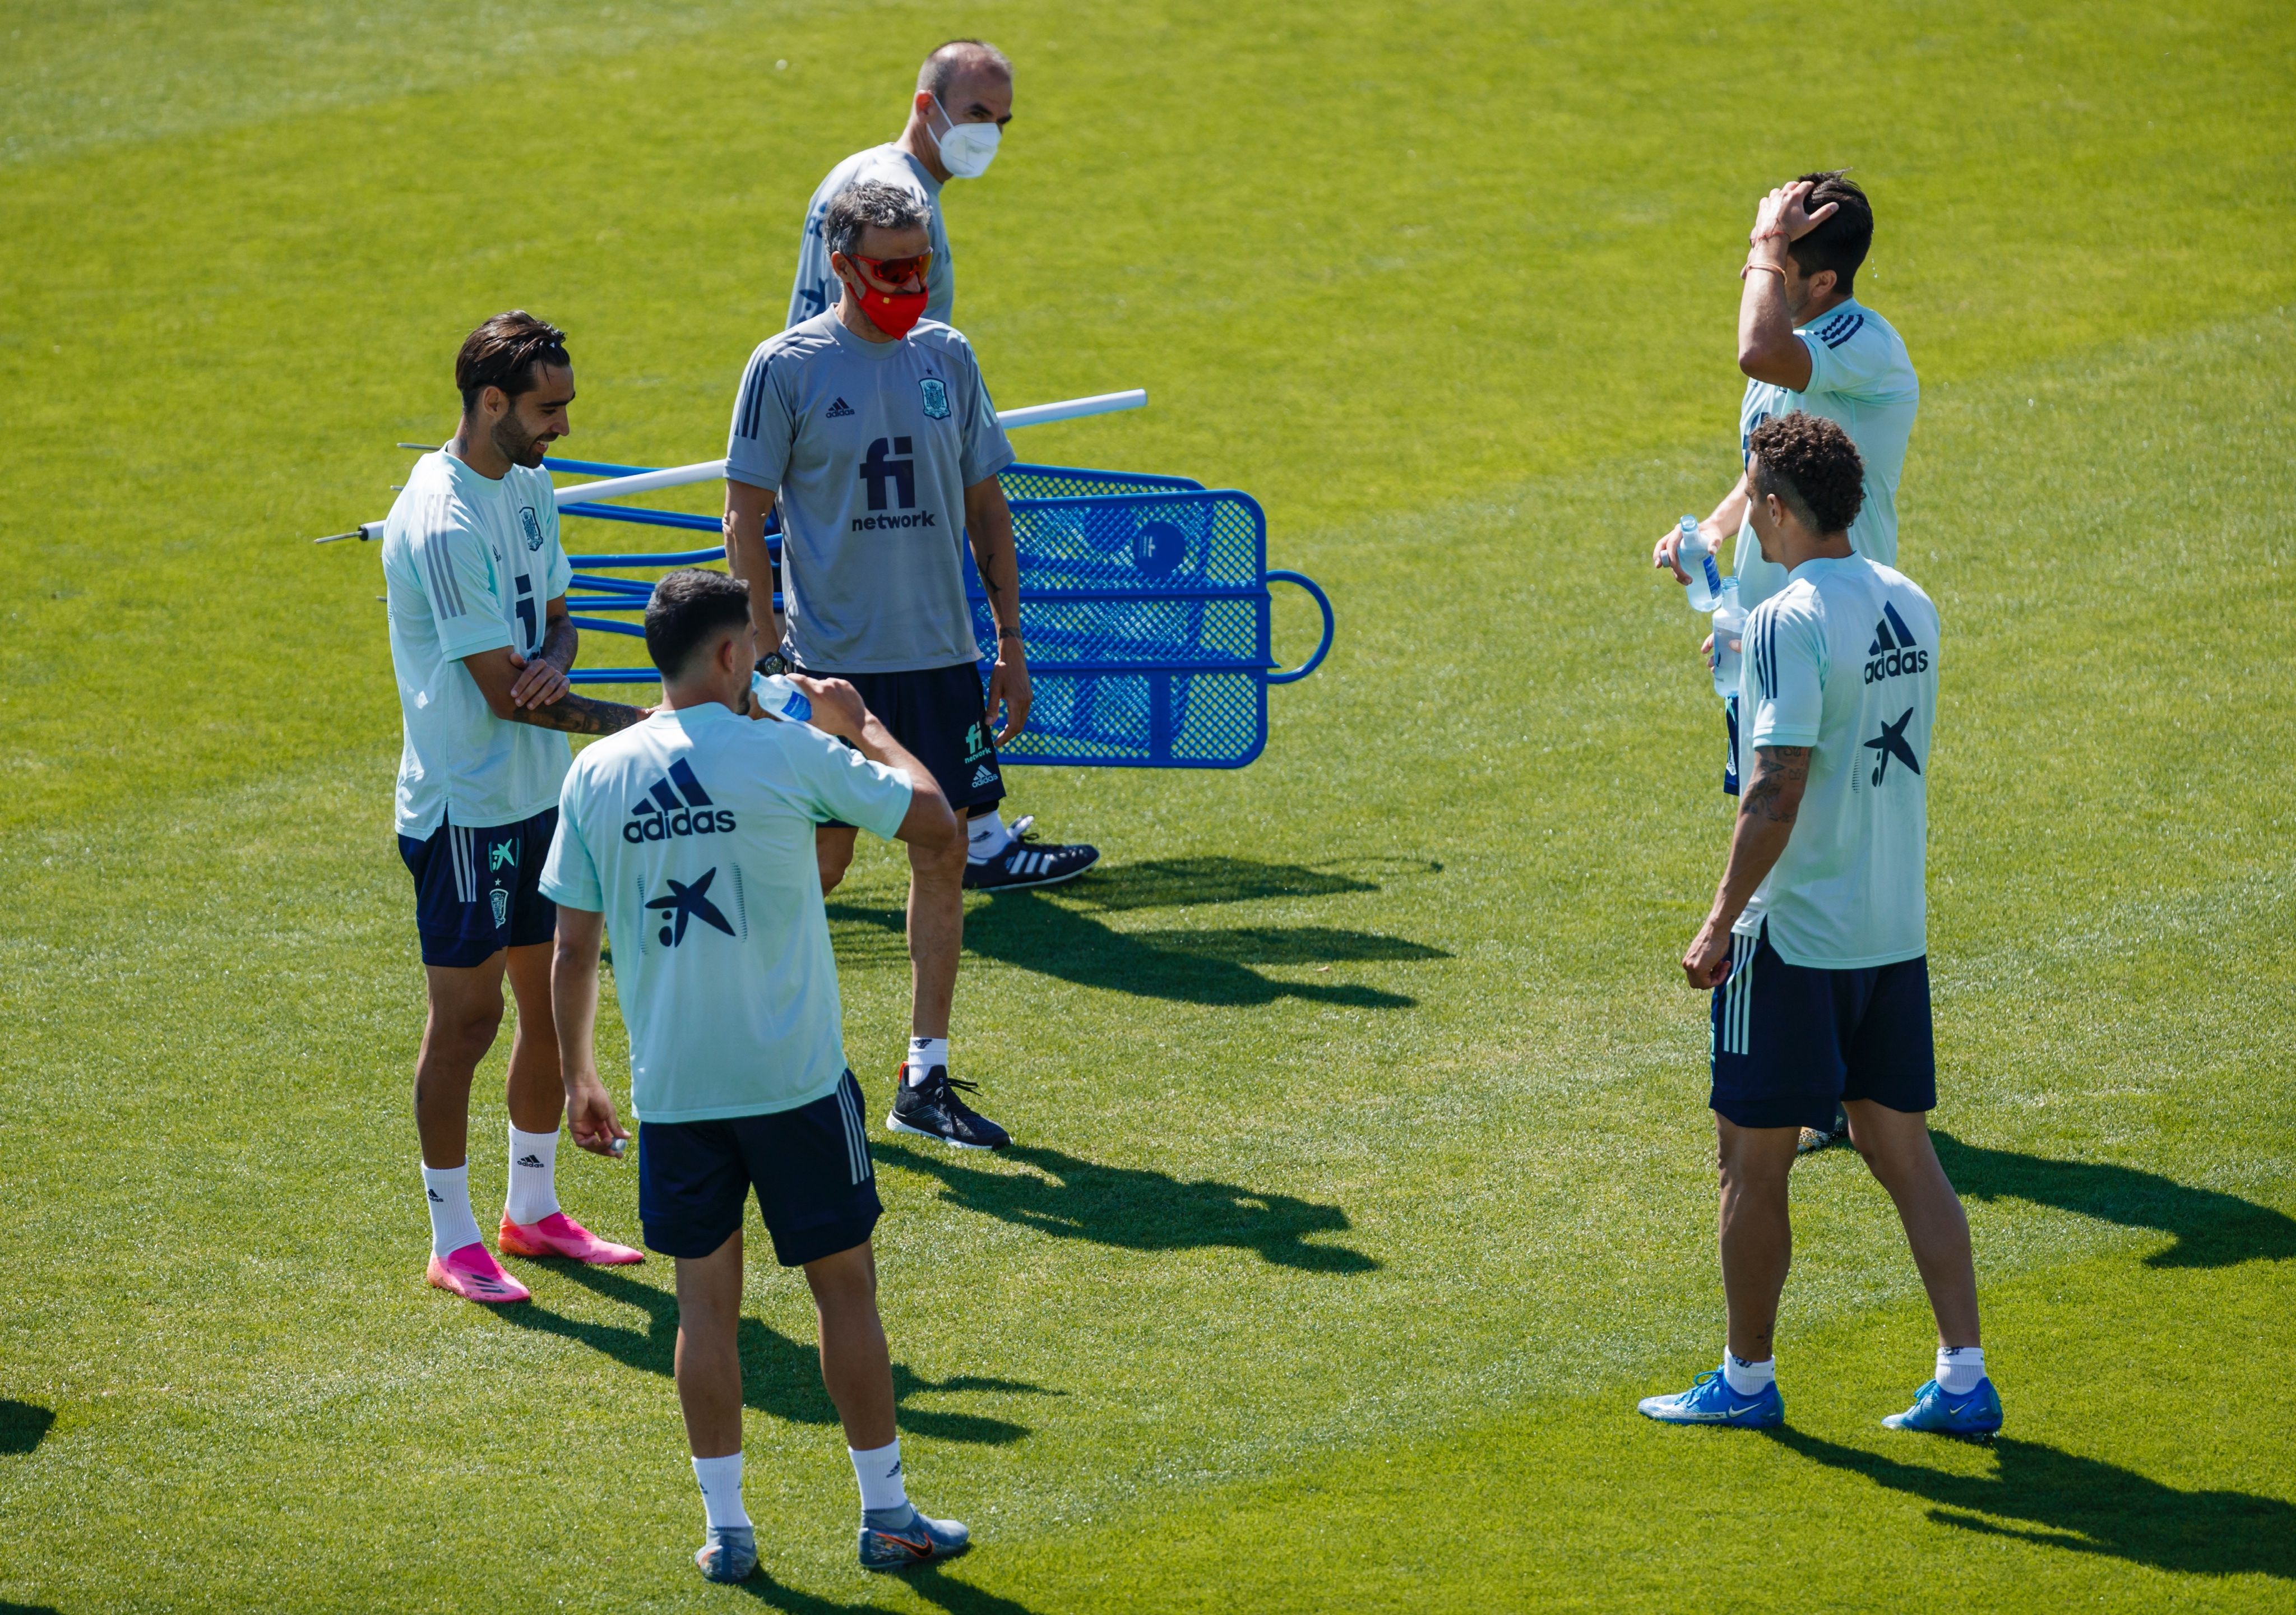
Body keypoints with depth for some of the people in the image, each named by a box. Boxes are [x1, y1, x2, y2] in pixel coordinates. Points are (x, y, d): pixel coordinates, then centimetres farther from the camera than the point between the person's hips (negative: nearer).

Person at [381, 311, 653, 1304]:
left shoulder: (529, 485, 7)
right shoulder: (442, 524, -22)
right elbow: (502, 690, -21)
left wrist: (552, 659, -10)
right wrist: (636, 724, -20)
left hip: (540, 794, 9)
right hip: (464, 805, -9)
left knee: (553, 998, 14)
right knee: (467, 1014, -1)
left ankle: (533, 1210, 27)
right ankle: (454, 1242, 8)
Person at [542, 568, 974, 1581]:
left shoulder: (595, 774, 0)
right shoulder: (785, 754, -10)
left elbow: (572, 948, 4)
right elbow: (930, 817, 0)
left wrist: (577, 1076, 14)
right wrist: (860, 727, 15)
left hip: (670, 1089, 3)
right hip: (794, 1079, -3)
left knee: (706, 1300, 10)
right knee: (845, 1286, 9)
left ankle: (725, 1528, 11)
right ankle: (886, 1514, 16)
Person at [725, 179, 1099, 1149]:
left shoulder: (947, 358, 7)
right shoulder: (788, 368, -6)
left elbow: (984, 504, 13)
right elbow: (746, 517, -4)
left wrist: (1011, 639, 11)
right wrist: (765, 656, -9)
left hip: (942, 654, 4)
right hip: (835, 661, -4)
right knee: (824, 859, 0)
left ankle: (926, 1078, 9)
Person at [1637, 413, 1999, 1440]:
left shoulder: (1789, 623, -17)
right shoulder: (1909, 605, 7)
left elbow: (1779, 788, -22)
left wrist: (1721, 921, -17)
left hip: (1794, 932, -7)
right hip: (1897, 928, 7)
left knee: (1754, 1161, 6)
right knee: (1901, 1151, 10)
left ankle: (1747, 1380, 14)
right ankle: (1964, 1381, 6)